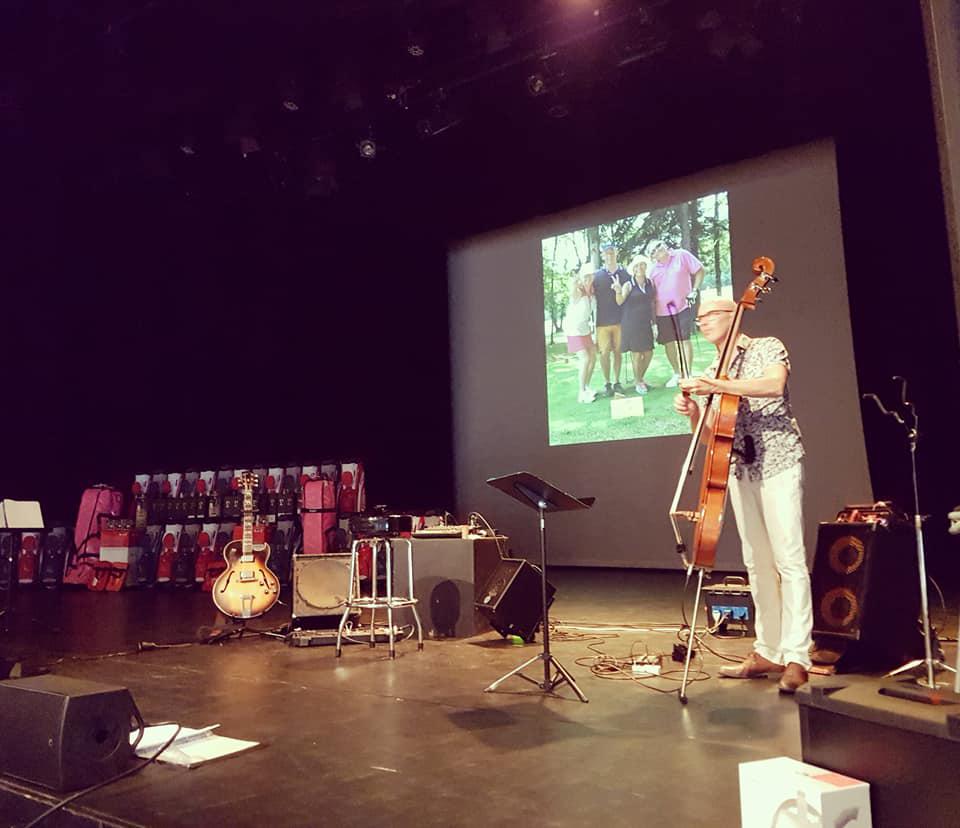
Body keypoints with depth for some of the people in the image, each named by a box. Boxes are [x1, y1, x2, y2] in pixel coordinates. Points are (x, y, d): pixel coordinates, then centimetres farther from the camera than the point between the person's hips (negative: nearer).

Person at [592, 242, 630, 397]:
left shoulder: (625, 274, 6)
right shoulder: (597, 275, 2)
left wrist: (621, 291, -13)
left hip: (620, 320, 1)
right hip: (603, 321, -1)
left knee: (618, 352, 6)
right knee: (604, 353, -2)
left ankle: (617, 382, 16)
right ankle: (606, 383, 9)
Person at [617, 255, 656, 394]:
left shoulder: (650, 283, 6)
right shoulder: (629, 285, -6)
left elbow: (652, 303, 12)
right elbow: (620, 301, -19)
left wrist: (654, 322, 9)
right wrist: (618, 291, -38)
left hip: (646, 323, 5)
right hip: (631, 324, -5)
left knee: (648, 353, 5)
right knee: (636, 354, 0)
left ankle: (640, 379, 27)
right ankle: (638, 382, 15)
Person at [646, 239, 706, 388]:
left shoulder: (681, 255, -2)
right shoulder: (652, 270, 5)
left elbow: (700, 270, 1)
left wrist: (694, 290, -9)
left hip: (684, 306, -3)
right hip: (663, 310, 3)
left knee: (684, 340, -8)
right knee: (669, 342, 7)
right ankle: (676, 373, 22)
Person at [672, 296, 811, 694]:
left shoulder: (766, 347, 2)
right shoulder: (711, 374, 17)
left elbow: (774, 384, -22)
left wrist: (716, 386, -27)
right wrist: (693, 412, -7)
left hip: (777, 463, -6)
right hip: (740, 469, 6)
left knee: (789, 559, -10)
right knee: (757, 563, 8)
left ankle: (796, 657, -7)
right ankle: (768, 651, 14)